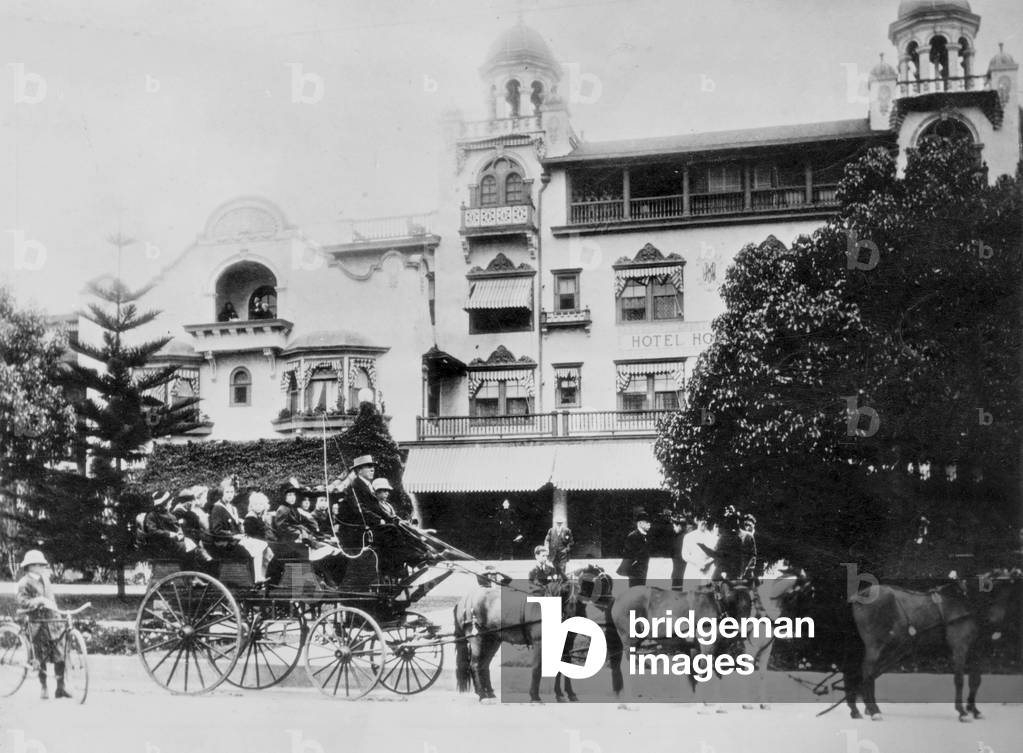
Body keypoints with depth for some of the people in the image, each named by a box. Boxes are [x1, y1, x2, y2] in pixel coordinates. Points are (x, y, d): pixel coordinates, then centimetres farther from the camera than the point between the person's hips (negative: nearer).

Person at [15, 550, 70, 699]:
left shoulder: (44, 579, 14)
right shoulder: (25, 583, -6)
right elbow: (23, 602, -19)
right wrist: (40, 601, -31)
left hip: (53, 621, 5)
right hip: (37, 623, -5)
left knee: (59, 656, -1)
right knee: (42, 657, 2)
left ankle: (60, 687, 6)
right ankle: (43, 688, 17)